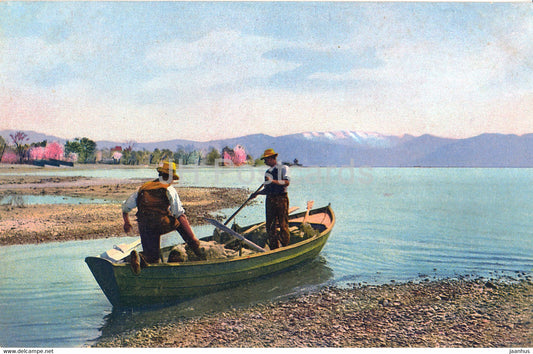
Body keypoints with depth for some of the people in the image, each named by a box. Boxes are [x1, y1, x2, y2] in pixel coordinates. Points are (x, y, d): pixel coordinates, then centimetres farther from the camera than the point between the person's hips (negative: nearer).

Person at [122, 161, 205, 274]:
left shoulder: (142, 188, 16)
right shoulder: (169, 190, 2)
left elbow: (125, 207, 21)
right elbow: (180, 215, -6)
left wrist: (127, 222, 41)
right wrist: (193, 238, -6)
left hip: (145, 229, 3)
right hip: (163, 225, -3)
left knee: (153, 258, 15)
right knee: (180, 222, 27)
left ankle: (138, 257, -19)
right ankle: (196, 248, 15)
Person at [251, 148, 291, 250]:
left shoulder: (283, 168, 0)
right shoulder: (267, 172, 18)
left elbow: (287, 182, -17)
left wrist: (273, 181, -26)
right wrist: (257, 193, 4)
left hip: (281, 199, -6)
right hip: (270, 199, 6)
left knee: (283, 225, -4)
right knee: (270, 226, 4)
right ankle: (274, 250, 12)